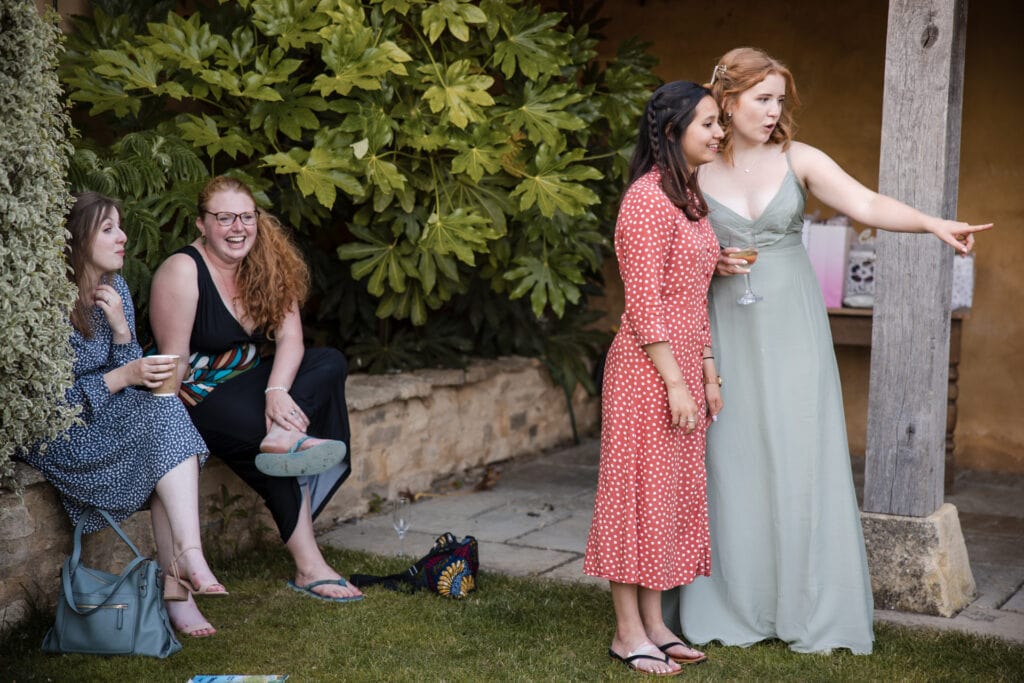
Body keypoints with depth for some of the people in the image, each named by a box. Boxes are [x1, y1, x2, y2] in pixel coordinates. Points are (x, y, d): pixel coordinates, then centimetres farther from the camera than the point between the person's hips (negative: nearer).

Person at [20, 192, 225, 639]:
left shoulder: (114, 289, 6)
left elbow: (129, 372, 6)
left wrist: (121, 328, -13)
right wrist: (124, 376, -24)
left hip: (110, 419, 6)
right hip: (54, 435, -6)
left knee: (165, 415, -24)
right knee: (162, 415, -26)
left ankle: (175, 585, -31)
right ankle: (188, 557, -31)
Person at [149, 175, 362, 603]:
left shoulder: (268, 265, 1)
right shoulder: (183, 271, -17)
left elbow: (289, 336, -11)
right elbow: (173, 361, -19)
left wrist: (277, 391, -28)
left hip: (250, 380, 6)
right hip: (201, 395, -6)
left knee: (331, 363, -15)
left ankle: (282, 437, -39)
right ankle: (309, 567, -28)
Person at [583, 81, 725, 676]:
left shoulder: (691, 198, 15)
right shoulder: (649, 197, -14)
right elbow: (645, 302, -19)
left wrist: (708, 373, 15)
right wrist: (676, 383, -19)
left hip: (684, 366, 9)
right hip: (648, 368, -9)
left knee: (674, 493, 12)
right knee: (641, 491, -1)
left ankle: (654, 623, 22)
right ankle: (628, 632, 9)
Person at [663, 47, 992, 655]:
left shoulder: (797, 160, 0)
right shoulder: (694, 171, -1)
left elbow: (866, 203, -13)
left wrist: (934, 223, -28)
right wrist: (712, 263, -13)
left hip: (791, 331, 0)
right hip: (726, 332, 0)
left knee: (800, 460, 0)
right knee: (729, 463, 2)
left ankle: (809, 608, 12)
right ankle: (727, 606, 15)